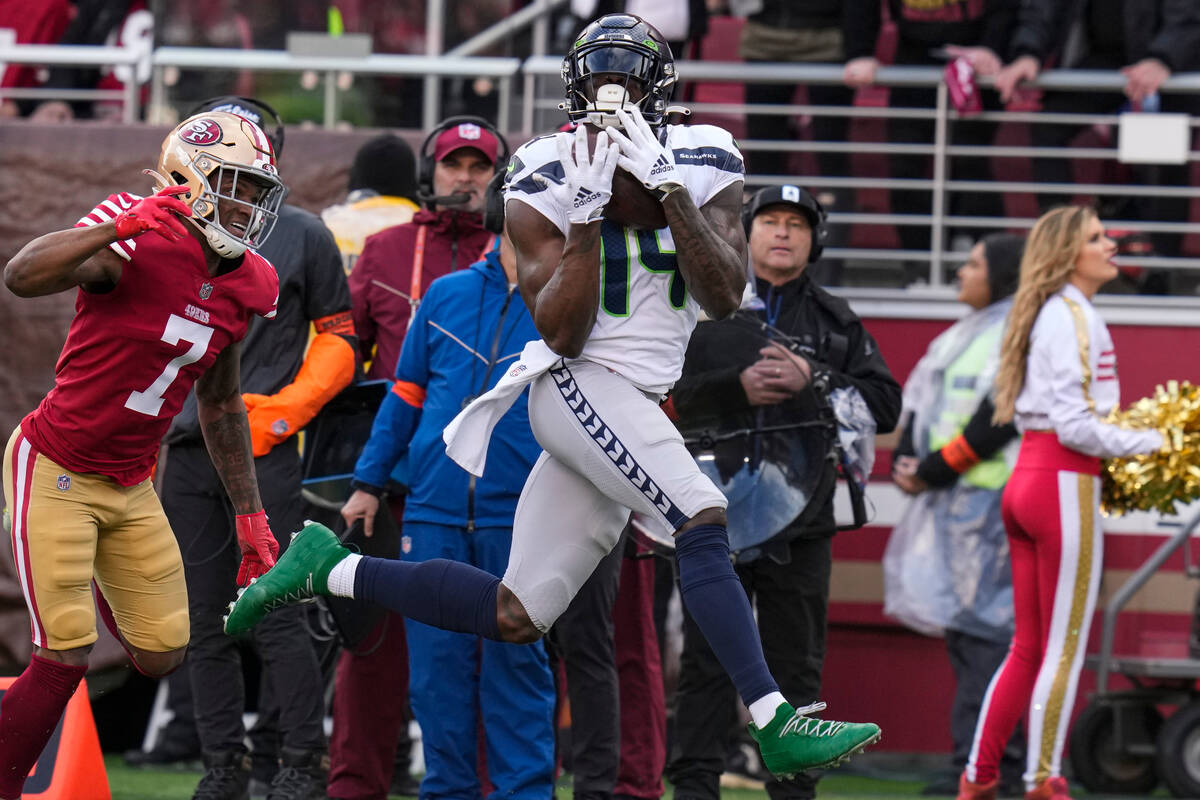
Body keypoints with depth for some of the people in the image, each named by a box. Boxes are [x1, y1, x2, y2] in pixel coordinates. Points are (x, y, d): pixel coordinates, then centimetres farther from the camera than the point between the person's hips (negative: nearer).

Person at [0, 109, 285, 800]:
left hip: (131, 485, 7)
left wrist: (251, 517, 18)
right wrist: (126, 225, -43)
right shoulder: (139, 244, -20)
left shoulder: (243, 288, 1)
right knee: (66, 660, -11)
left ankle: (99, 580, 37)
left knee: (162, 657, 8)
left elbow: (222, 405, 15)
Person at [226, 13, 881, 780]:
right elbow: (562, 333, -12)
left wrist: (667, 189, -19)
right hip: (578, 383, -5)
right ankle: (774, 723, -29)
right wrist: (588, 213, -20)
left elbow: (725, 297, -11)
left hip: (634, 411, 5)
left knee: (514, 619, 7)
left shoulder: (701, 164, 2)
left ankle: (330, 568, 20)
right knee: (706, 522, -26)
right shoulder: (548, 183, -5)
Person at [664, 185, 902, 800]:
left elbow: (885, 403, 3)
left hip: (800, 522, 1)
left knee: (796, 667, 4)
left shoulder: (836, 322, 13)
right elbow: (668, 395, -2)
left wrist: (811, 382, -10)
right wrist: (738, 387, -15)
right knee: (706, 663, 0)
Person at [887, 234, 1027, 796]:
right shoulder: (964, 335, 21)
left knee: (982, 631, -12)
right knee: (964, 629, 9)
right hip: (950, 503, 10)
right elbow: (920, 401, 20)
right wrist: (905, 461, 3)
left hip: (992, 501, -10)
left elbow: (998, 421, -18)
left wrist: (933, 471, -13)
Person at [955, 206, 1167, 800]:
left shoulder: (1047, 314, 16)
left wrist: (1117, 446, 9)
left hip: (1026, 481, 9)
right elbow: (1074, 423, -17)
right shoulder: (1074, 316, -12)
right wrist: (1151, 443, -11)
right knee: (1065, 646, -2)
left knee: (1029, 646, 13)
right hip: (1064, 484, -9)